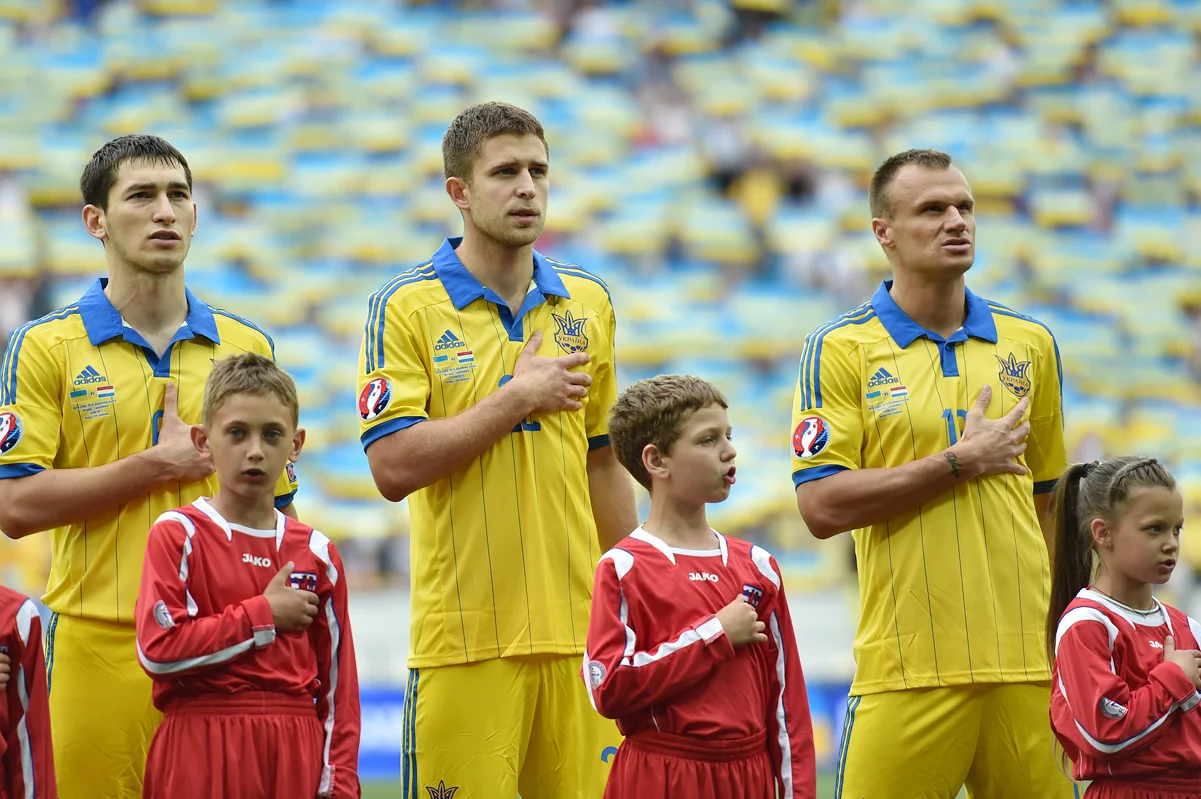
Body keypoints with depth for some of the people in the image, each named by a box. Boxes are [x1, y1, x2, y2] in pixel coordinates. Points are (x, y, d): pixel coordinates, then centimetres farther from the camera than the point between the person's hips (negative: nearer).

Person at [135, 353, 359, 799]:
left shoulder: (316, 553, 9)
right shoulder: (178, 535, -1)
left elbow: (337, 679, 10)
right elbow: (157, 649, -14)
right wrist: (264, 615, -8)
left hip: (294, 753, 3)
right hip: (202, 749, -3)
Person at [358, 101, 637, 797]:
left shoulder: (588, 302, 13)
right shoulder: (408, 307, -2)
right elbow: (394, 467, -12)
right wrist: (520, 396, -10)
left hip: (578, 631, 4)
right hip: (465, 634, -4)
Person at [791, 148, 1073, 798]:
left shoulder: (1030, 345, 13)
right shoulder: (839, 350, 0)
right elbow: (822, 507, -9)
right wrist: (960, 462, -9)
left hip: (1029, 664, 3)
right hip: (908, 667, -3)